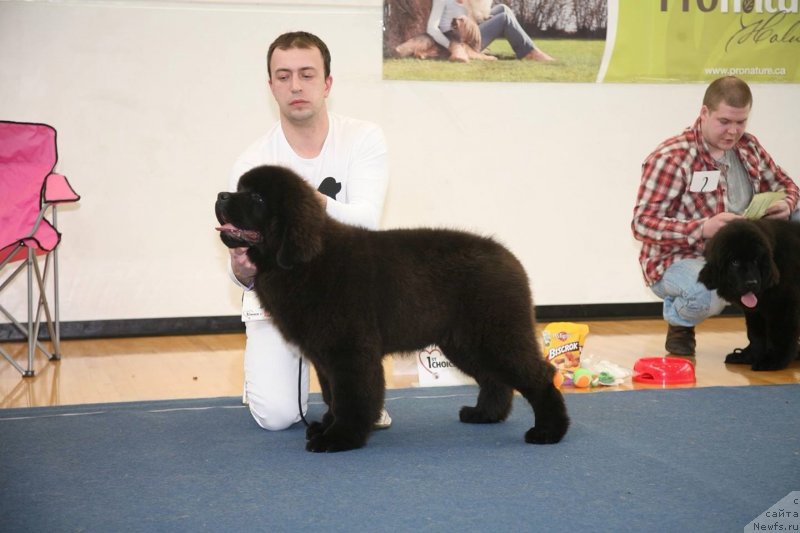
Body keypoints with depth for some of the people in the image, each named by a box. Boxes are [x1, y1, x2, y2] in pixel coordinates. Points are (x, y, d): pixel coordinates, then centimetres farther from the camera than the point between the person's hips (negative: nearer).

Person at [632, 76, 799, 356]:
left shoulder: (748, 147, 4)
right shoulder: (671, 158, -18)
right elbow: (641, 224, -23)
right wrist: (702, 228, -36)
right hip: (679, 259, -7)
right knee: (709, 294, -41)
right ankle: (680, 323, -1)